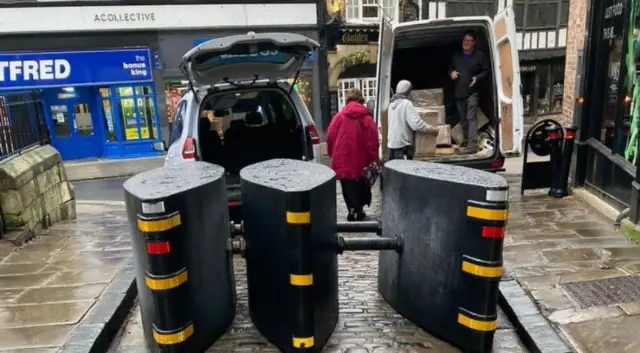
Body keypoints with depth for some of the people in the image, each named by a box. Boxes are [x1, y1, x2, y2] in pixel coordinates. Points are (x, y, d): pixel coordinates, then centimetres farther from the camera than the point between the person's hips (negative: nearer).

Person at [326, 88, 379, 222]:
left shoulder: (339, 116, -3)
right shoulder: (367, 117, -4)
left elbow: (330, 137, -1)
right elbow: (372, 141, -8)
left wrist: (332, 154, 13)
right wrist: (373, 161, 0)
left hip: (343, 159, 0)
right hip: (361, 160, 0)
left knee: (348, 187, 10)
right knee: (361, 186, 16)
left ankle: (352, 210, 3)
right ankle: (358, 211, 19)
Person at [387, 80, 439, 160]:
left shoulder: (392, 103, 10)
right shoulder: (406, 104, -15)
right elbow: (416, 123, -24)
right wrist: (432, 129, -14)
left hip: (391, 143, 8)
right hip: (403, 144, -8)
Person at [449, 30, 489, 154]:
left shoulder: (479, 55, 0)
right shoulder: (456, 55, 14)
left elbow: (486, 71, 4)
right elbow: (450, 68, 25)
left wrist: (477, 78, -15)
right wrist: (451, 72, 1)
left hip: (472, 92, -5)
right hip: (459, 92, 5)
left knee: (471, 118, -13)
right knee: (463, 119, 13)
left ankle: (472, 145, -18)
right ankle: (466, 141, 26)